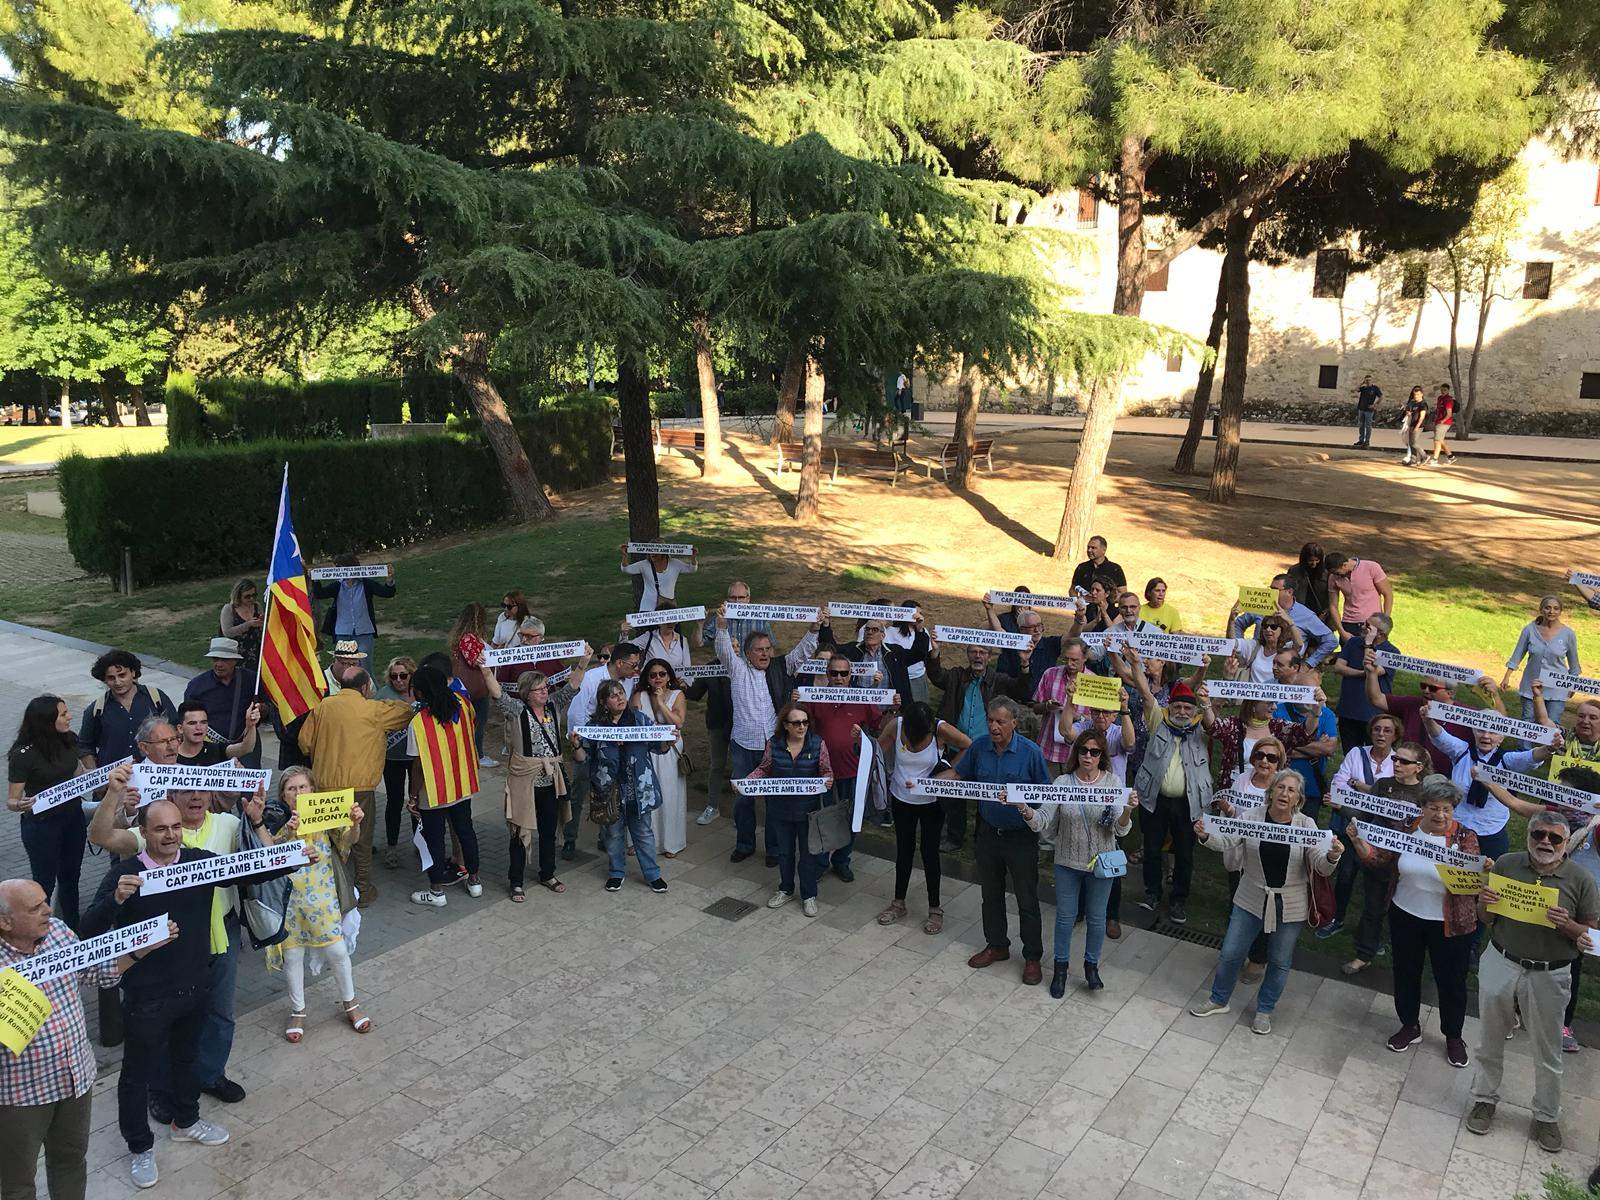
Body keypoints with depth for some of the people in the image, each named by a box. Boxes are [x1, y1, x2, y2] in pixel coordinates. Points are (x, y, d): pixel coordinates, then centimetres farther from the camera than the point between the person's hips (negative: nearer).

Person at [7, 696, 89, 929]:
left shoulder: (69, 740, -5)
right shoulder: (24, 755, -21)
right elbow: (11, 801, -15)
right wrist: (21, 805, -38)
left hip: (73, 818, 5)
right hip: (41, 825, -5)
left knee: (70, 876, 19)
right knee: (45, 883, 9)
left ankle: (73, 930, 34)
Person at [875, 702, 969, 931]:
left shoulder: (941, 729, -24)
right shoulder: (895, 726, -18)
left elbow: (970, 748, -13)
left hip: (931, 802, -2)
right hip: (902, 800, 2)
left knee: (930, 853, 6)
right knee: (903, 850, 16)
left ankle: (935, 909, 22)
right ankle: (899, 903, 32)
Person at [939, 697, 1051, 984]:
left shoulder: (1030, 752, -16)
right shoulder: (979, 747, -5)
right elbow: (957, 773, 6)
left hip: (1021, 836, -4)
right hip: (988, 832, 4)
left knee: (1027, 900, 5)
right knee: (991, 894, 18)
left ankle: (1032, 958, 21)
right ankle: (996, 946, 37)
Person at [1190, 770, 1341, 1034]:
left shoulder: (1306, 825, -10)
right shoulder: (1251, 817, -9)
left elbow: (1321, 866, -15)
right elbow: (1225, 841, -15)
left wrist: (1332, 856, -38)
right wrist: (1205, 836, -36)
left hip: (1290, 907, 0)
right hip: (1251, 900, 1)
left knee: (1279, 962, 14)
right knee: (1230, 953, 8)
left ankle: (1264, 1010, 36)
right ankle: (1218, 1000, 32)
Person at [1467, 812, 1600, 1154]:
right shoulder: (1506, 864, -3)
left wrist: (1568, 926, -23)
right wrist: (1484, 904, -16)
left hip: (1548, 976, -1)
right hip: (1500, 965, 1)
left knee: (1548, 1053, 12)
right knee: (1490, 1042, 15)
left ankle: (1547, 1116, 31)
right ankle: (1485, 1099, 33)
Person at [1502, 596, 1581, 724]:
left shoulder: (1568, 633, -5)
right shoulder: (1530, 629, -5)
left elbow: (1573, 663, 8)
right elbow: (1517, 655, 2)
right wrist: (1507, 678, -1)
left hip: (1556, 689, -1)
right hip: (1531, 685, 1)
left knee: (1553, 724, -6)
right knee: (1527, 722, 5)